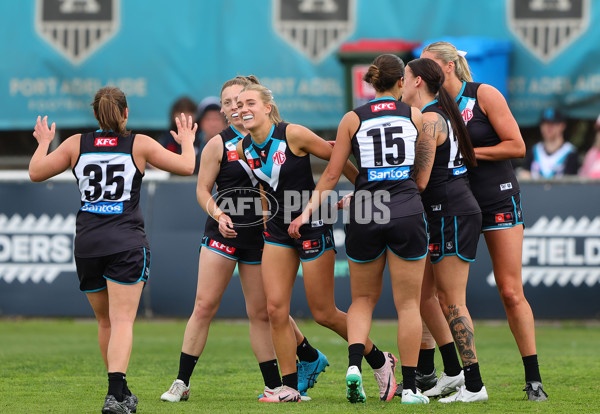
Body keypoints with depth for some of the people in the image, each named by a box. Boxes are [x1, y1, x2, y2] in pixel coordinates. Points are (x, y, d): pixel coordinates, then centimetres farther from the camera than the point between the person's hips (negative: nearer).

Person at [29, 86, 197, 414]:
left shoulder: (76, 144, 5)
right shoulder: (139, 144, 0)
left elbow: (36, 172, 10)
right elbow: (185, 167, 4)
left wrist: (43, 143, 28)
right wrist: (187, 142, 25)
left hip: (87, 243, 3)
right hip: (126, 244, -3)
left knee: (105, 322, 17)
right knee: (122, 321, -9)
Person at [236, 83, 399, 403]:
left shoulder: (293, 135, -18)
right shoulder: (244, 148, -1)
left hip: (313, 227, -6)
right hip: (277, 230, 6)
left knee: (324, 313, 0)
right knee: (275, 308, -5)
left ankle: (379, 361, 21)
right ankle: (289, 387, 4)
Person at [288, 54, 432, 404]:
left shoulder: (353, 119, 4)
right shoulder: (415, 115, 5)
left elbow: (332, 174, 3)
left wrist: (308, 211, 10)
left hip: (364, 217, 1)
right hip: (407, 213, -1)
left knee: (363, 299, 16)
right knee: (408, 303, 5)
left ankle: (355, 364, -7)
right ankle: (410, 386, 3)